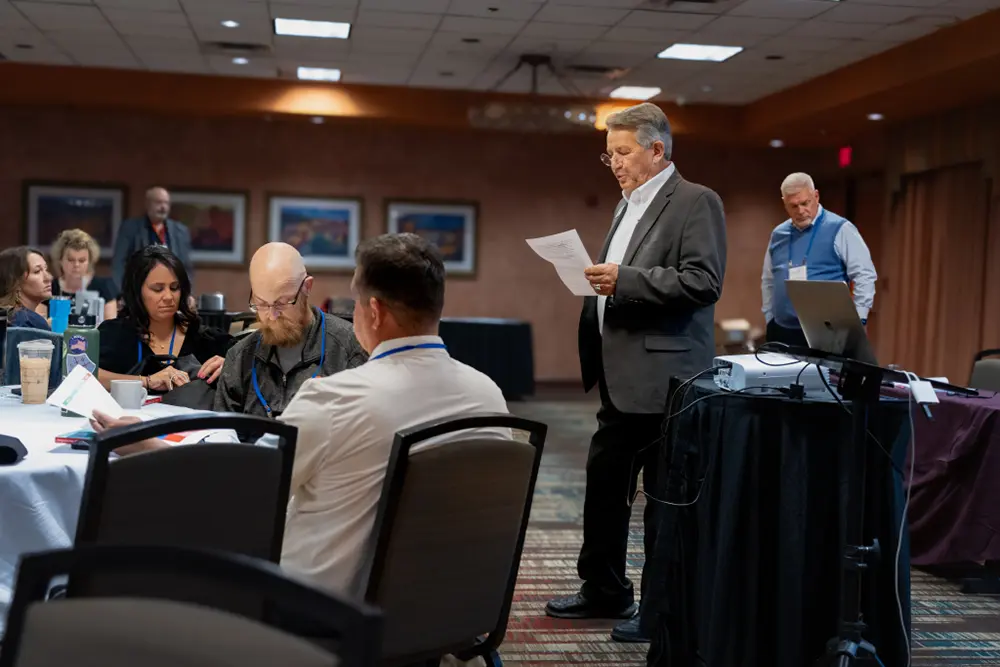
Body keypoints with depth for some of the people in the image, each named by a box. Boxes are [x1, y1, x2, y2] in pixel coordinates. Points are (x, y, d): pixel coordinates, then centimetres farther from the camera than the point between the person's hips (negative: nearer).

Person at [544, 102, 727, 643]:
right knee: (603, 484, 15)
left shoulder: (695, 203, -8)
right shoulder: (628, 205, 18)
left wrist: (624, 278, -23)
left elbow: (703, 280, -20)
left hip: (663, 378, -9)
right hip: (621, 376, 9)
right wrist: (599, 281, 9)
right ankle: (603, 591, 29)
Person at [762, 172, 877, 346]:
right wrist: (770, 319, 13)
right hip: (782, 331, 5)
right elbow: (768, 281, 21)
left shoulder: (839, 229, -4)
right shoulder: (778, 234, 12)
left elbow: (865, 275, -6)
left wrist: (857, 321, -11)